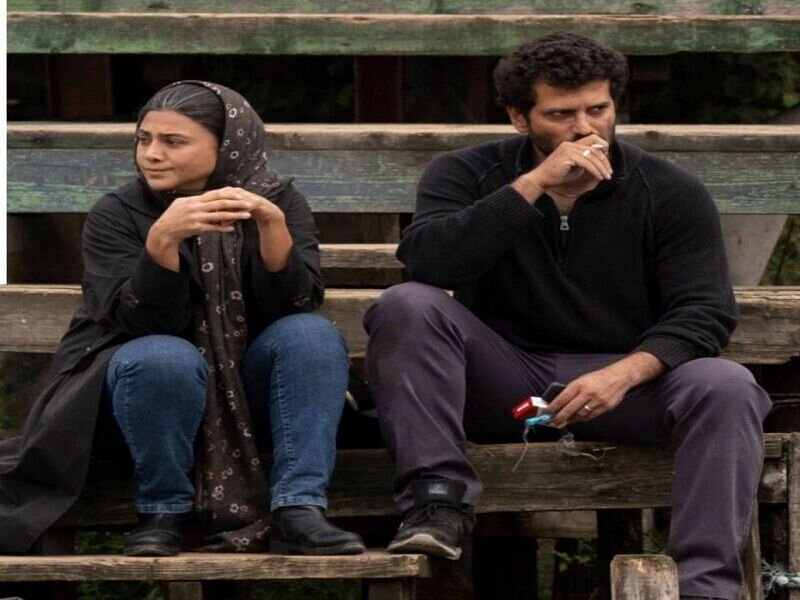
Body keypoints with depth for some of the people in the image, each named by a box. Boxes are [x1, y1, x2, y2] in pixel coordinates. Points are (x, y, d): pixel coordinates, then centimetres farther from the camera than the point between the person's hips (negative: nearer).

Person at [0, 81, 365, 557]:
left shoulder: (278, 201, -4)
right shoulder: (118, 214, -8)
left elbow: (298, 303, -16)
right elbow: (141, 322, -20)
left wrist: (273, 225, -32)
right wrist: (162, 240, -36)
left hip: (249, 388, 2)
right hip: (153, 382, -2)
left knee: (313, 334, -25)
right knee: (166, 359, -35)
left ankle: (298, 509, -28)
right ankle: (163, 513, -17)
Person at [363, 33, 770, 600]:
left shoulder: (670, 192, -1)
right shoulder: (467, 175, 0)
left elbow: (706, 312, -9)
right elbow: (426, 260, -20)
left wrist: (626, 373, -28)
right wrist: (533, 185, -25)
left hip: (622, 380, 0)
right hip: (502, 379, 0)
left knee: (726, 387, -29)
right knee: (408, 305, -25)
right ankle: (439, 499, -27)